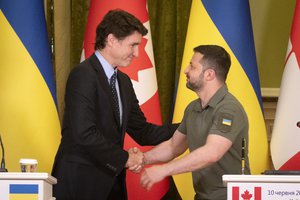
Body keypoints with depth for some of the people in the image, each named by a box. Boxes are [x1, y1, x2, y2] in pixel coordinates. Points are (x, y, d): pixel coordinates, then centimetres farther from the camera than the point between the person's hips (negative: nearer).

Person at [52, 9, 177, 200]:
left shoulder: (123, 81, 14)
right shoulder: (83, 75, -14)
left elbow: (142, 131, 14)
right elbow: (84, 134, -23)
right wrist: (125, 158, -14)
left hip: (109, 182, 8)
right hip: (80, 182, -8)